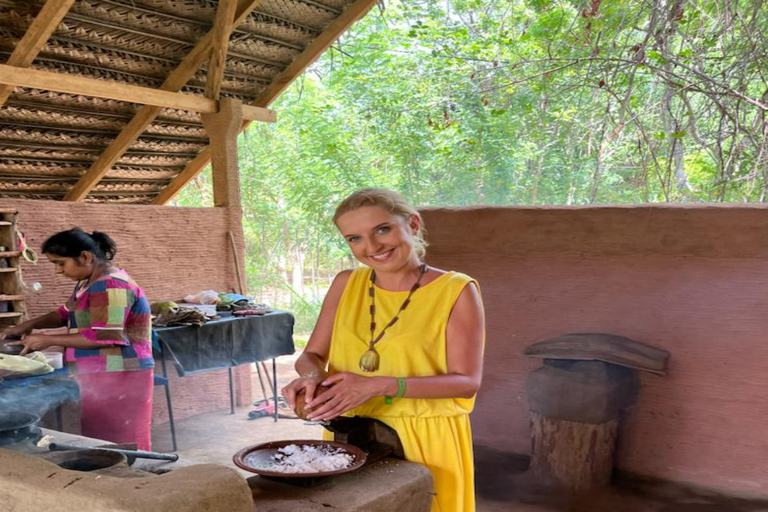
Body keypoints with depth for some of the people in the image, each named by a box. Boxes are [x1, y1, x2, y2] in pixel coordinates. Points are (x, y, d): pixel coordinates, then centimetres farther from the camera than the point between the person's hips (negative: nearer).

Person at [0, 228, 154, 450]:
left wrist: (49, 340, -16)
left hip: (116, 377, -10)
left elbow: (104, 336, -23)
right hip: (102, 376, 10)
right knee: (105, 441, 12)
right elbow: (68, 313, 26)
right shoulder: (92, 282, 14)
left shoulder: (110, 286, -19)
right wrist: (30, 324, 10)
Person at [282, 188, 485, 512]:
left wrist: (381, 385, -26)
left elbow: (467, 382, -15)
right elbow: (311, 355, 7)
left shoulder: (456, 291, -11)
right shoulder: (347, 284, 2)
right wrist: (312, 376, -17)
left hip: (427, 439, -3)